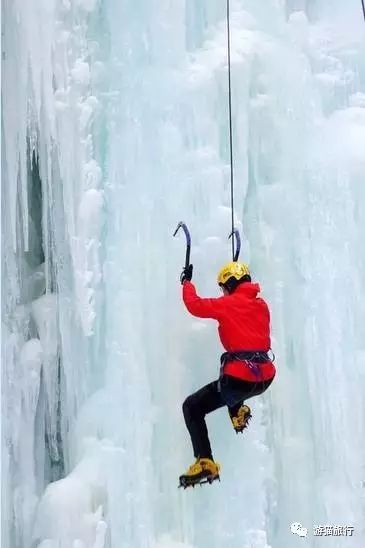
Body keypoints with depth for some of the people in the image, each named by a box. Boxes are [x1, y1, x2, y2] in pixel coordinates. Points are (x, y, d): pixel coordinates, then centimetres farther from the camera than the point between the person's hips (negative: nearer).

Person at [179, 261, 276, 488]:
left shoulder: (228, 304, -4)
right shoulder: (261, 304, 14)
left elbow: (195, 305, -1)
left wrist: (186, 281, 16)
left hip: (241, 380, -7)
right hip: (265, 379, 7)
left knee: (192, 408, 6)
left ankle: (205, 463, -4)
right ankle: (238, 413, 24)